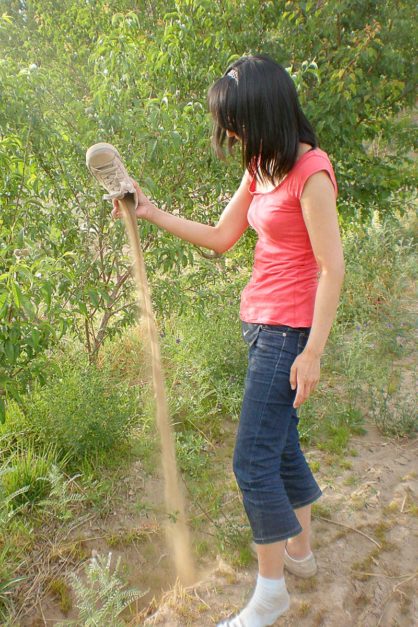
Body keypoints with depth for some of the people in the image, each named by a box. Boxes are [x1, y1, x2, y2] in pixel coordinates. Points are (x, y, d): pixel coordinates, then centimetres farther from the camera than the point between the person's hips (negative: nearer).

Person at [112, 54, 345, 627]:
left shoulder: (310, 171, -15)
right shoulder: (261, 168, 12)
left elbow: (332, 268, -17)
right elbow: (221, 238, 15)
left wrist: (312, 352, -18)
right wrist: (152, 213, 11)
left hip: (287, 332, -9)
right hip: (261, 324, 9)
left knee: (253, 461, -3)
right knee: (280, 445, 19)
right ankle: (301, 552, 40)